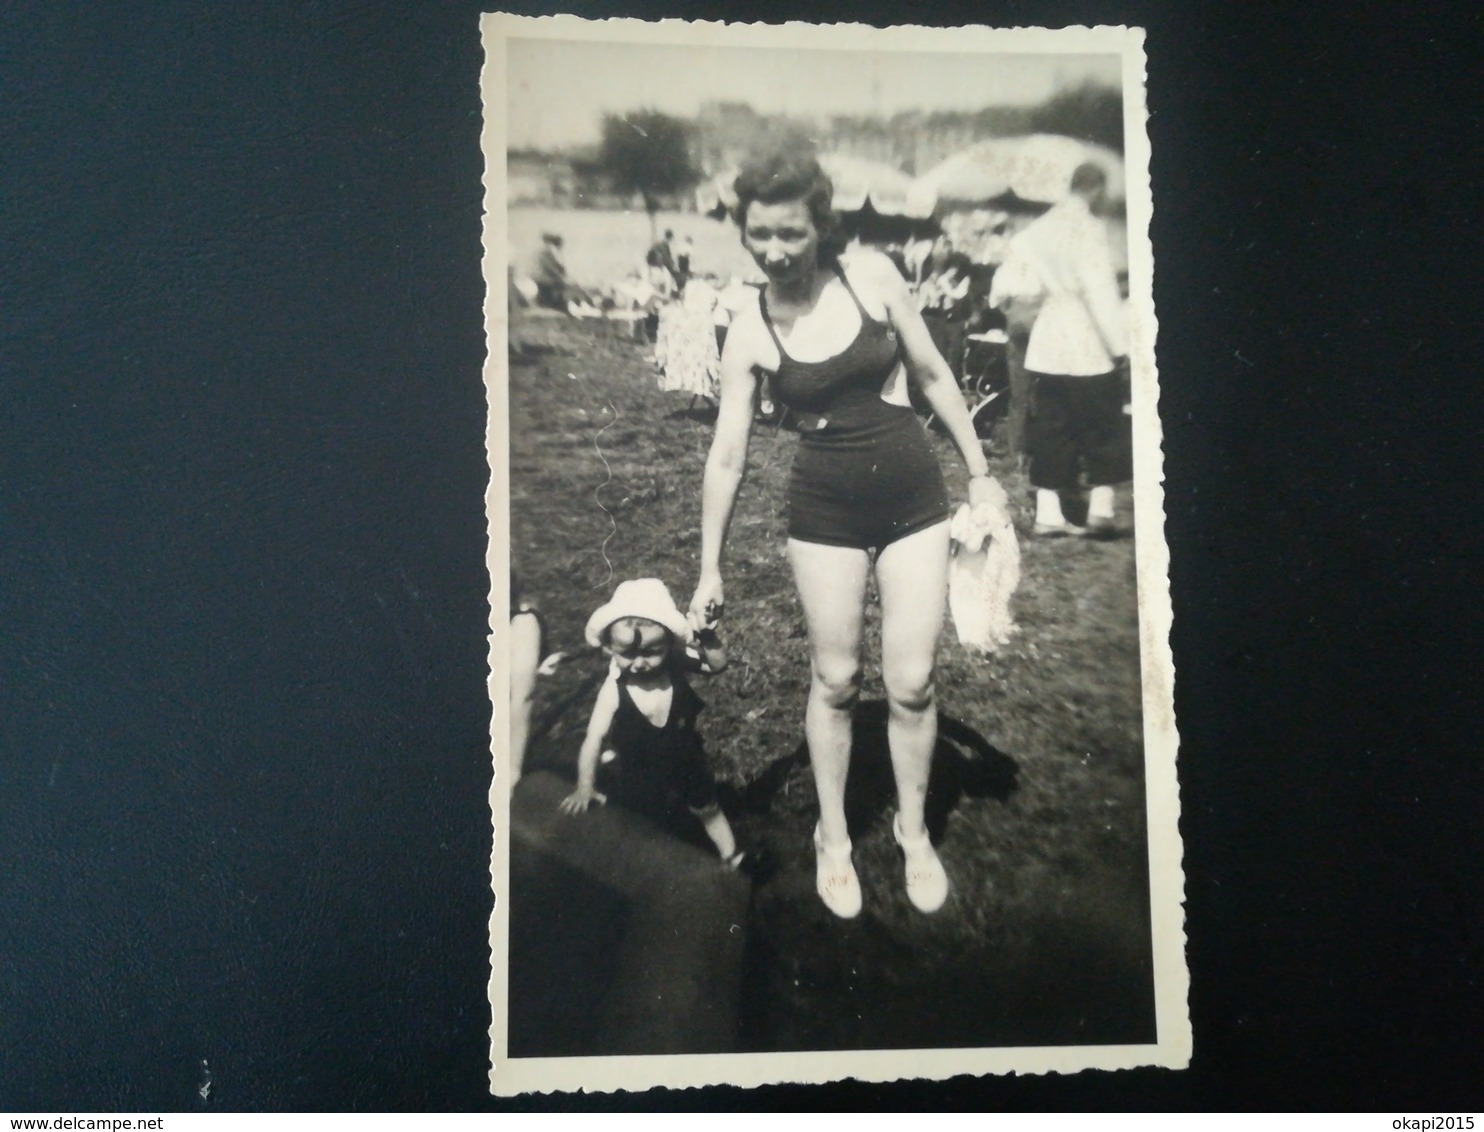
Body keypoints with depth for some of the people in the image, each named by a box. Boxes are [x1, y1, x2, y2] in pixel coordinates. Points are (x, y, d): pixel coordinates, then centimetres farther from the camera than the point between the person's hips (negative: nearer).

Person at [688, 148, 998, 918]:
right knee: (834, 680, 8)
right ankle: (833, 838, 28)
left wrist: (979, 473, 5)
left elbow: (933, 374, 4)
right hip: (825, 512, 0)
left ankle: (914, 829, 26)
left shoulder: (872, 276, -6)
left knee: (910, 683, 3)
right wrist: (709, 570, -2)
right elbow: (727, 457, -3)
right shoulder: (750, 334, -5)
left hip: (913, 499, 0)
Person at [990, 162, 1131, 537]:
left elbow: (1006, 282, 6)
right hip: (1089, 347, -6)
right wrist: (1120, 345, -13)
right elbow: (1101, 291, -17)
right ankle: (1100, 508, 1)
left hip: (1047, 345, 6)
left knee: (1051, 430, 9)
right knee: (1103, 428, 5)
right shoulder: (1089, 229, -12)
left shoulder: (1038, 229, 7)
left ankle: (1048, 513, 10)